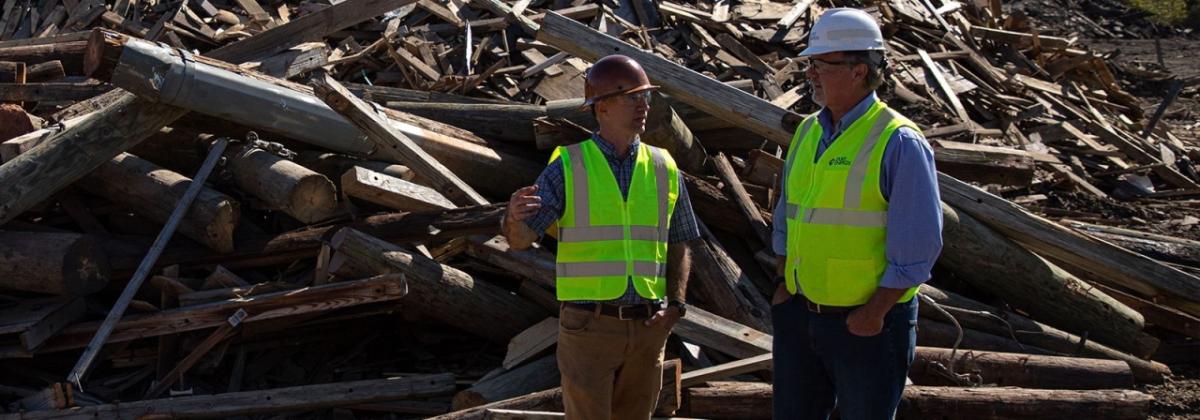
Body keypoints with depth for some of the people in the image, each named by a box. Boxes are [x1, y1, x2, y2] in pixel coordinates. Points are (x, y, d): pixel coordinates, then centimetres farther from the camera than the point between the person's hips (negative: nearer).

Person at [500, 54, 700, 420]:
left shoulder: (664, 169, 7)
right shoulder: (568, 167, -4)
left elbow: (677, 246, 13)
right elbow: (521, 240, -9)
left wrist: (675, 305, -3)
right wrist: (513, 218, -33)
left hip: (646, 327, 4)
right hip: (588, 325, -4)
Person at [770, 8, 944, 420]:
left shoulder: (899, 142, -14)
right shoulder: (808, 131, 8)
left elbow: (917, 247, -15)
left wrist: (875, 312, -16)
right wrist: (783, 284, 10)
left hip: (868, 323, -7)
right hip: (800, 314, 7)